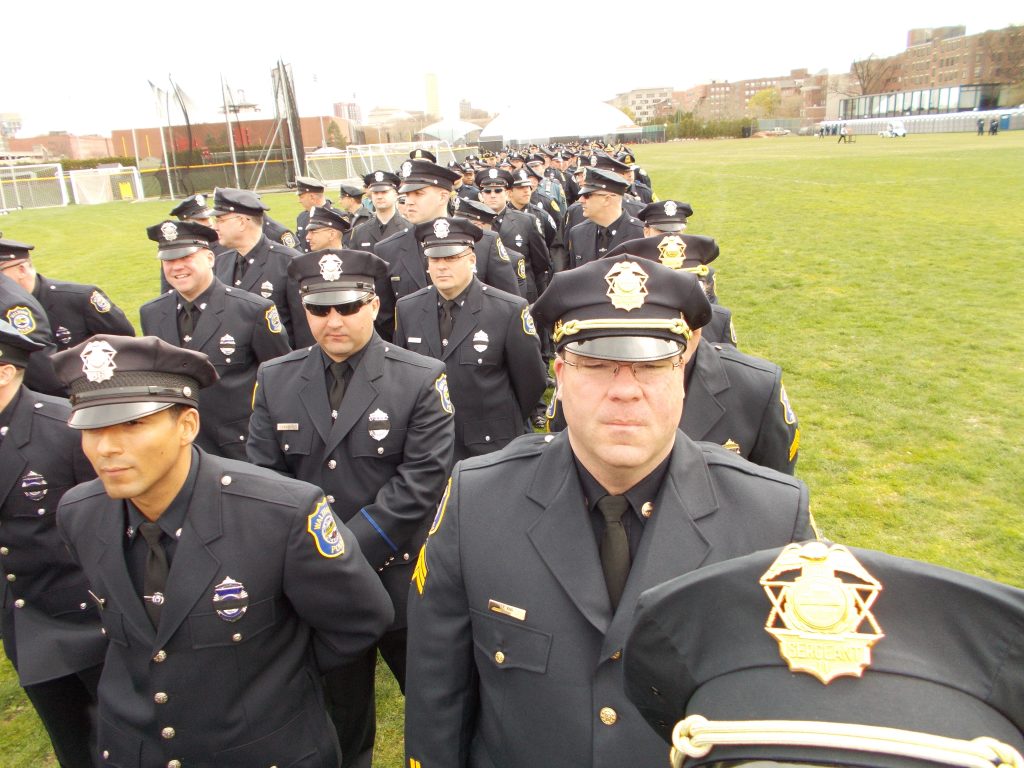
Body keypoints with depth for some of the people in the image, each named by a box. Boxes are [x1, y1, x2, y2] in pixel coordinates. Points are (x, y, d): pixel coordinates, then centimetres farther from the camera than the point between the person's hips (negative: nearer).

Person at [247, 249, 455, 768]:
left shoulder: (421, 379, -11)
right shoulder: (275, 379, 1)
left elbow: (420, 482, -16)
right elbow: (263, 475, 1)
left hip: (402, 578, -3)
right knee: (339, 710, 22)